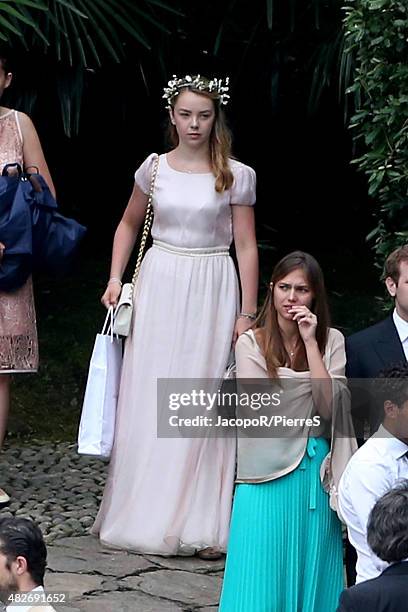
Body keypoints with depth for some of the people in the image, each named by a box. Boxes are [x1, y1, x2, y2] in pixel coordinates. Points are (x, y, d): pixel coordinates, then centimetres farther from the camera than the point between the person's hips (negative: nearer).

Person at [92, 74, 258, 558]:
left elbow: (246, 247, -2)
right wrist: (115, 278, 8)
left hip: (212, 291, -2)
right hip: (159, 286, 2)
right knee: (149, 401, 5)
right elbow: (129, 223, 19)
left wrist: (248, 313, -5)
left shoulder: (236, 176, -2)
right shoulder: (154, 168, 4)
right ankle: (145, 513, 15)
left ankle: (202, 523, 4)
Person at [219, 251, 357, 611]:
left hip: (316, 473, 2)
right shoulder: (251, 344, -2)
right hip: (269, 473, -2)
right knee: (264, 573, 2)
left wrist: (310, 342, -11)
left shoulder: (331, 341, 3)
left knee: (311, 570, 7)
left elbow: (328, 408, -10)